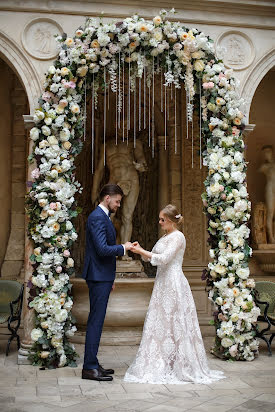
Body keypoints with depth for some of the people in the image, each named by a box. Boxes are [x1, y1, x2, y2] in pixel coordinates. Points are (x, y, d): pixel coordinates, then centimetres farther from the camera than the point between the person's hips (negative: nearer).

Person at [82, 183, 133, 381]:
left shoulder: (104, 216, 17)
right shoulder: (97, 217, -15)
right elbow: (102, 249, -25)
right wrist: (123, 248, -10)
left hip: (103, 277, 10)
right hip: (99, 276, -10)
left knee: (97, 321, 13)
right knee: (96, 321, -7)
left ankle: (93, 363, 20)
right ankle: (89, 368, -1)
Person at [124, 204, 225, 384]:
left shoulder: (178, 237, -11)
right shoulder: (165, 237, 17)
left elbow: (163, 258, -20)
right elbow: (152, 258, 19)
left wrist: (141, 251, -15)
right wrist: (141, 250, 2)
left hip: (174, 283, -9)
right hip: (163, 284, 9)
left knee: (174, 324, -3)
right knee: (160, 323, 9)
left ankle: (180, 366, 6)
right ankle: (163, 365, 16)